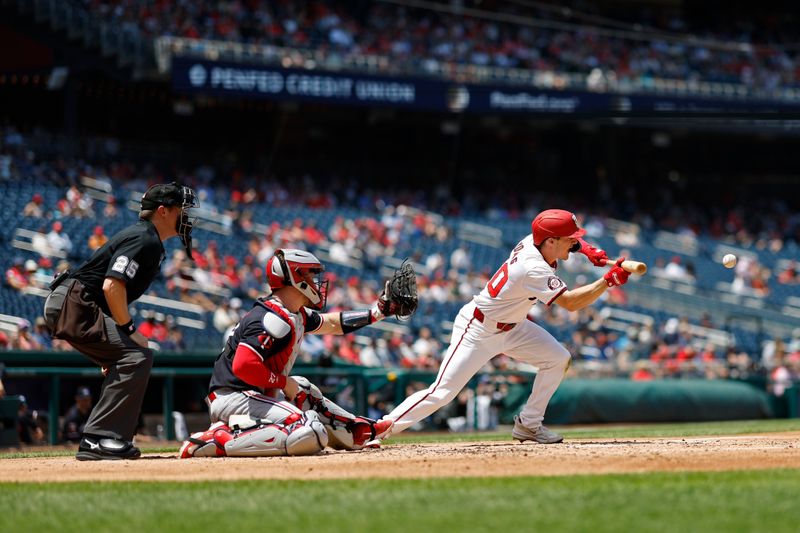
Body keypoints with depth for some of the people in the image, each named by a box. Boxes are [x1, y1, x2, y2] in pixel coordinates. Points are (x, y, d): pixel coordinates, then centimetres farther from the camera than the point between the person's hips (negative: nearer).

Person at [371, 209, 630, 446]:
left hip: (510, 327, 9)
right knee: (442, 392, -14)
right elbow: (570, 303, -36)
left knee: (558, 358, 0)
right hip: (477, 331, -9)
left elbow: (567, 238, 17)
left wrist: (584, 248, -1)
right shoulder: (534, 270, -31)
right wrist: (608, 281, -37)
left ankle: (528, 425, 9)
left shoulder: (531, 241, -7)